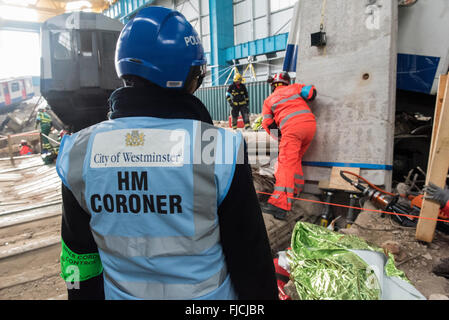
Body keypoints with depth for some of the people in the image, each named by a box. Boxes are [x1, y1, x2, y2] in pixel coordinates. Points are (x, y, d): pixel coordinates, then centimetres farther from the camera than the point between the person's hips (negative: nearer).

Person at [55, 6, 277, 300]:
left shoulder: (77, 152, -13)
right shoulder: (220, 148, -25)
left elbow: (79, 255, 0)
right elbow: (249, 255, -15)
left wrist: (85, 294, 15)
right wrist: (262, 295, 1)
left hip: (120, 293, 3)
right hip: (205, 294, -2)